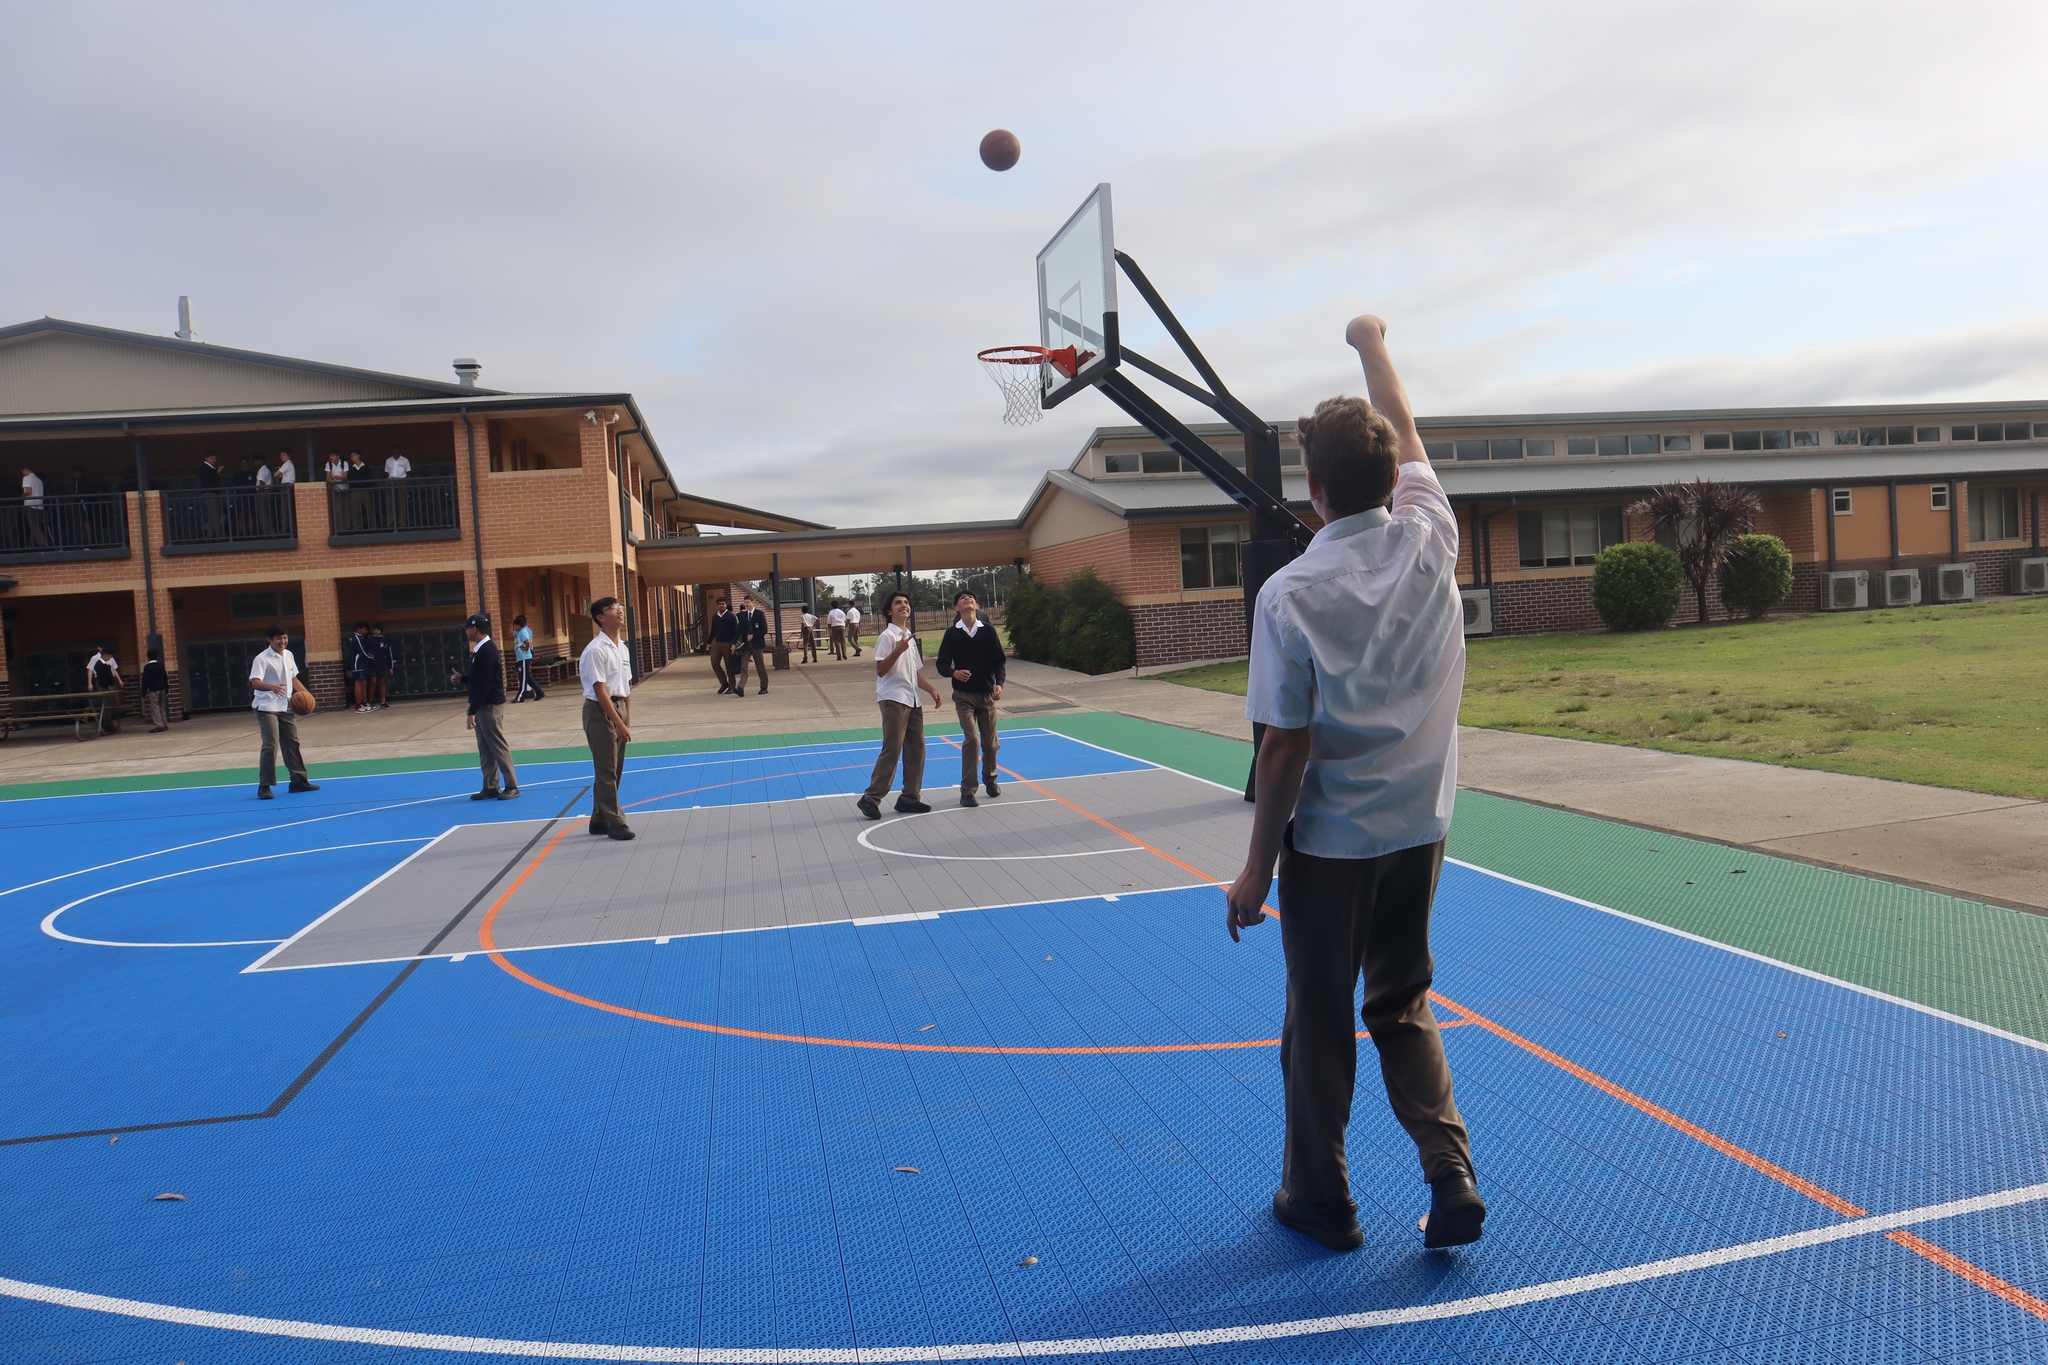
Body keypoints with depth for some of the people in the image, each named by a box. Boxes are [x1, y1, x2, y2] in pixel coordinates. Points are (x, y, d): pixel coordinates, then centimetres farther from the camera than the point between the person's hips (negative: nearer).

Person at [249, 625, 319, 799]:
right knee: (271, 745, -12)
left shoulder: (288, 655, 9)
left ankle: (298, 780, 21)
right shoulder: (262, 659, -13)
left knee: (292, 743, 11)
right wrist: (272, 687, -42)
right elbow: (255, 682, -24)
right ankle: (264, 786, -5)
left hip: (286, 707, 7)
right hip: (267, 708, -7)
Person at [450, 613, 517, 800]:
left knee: (498, 746, -5)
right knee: (485, 749, 11)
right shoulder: (481, 649, 12)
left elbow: (484, 683, -22)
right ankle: (490, 787, 16)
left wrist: (472, 711, -21)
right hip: (483, 706, 10)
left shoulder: (487, 650, -18)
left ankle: (512, 787, 0)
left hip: (490, 706, -10)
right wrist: (462, 677, 8)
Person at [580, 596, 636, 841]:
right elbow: (600, 690, -19)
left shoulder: (622, 647, 10)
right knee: (606, 770, -3)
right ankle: (614, 821, 2)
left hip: (619, 707, 9)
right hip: (600, 711, -9)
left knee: (615, 769, 13)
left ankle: (599, 820, 23)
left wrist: (627, 716, 9)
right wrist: (618, 723, -21)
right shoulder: (595, 650, -15)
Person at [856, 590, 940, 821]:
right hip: (893, 699, -8)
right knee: (892, 749, -12)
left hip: (912, 700, 8)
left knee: (916, 749, 7)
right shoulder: (887, 636, -7)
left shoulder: (910, 638, 19)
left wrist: (932, 689, 13)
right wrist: (898, 650, -26)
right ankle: (871, 798, -8)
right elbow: (881, 670, -16)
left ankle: (910, 797, 14)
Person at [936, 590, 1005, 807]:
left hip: (987, 694, 2)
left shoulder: (988, 631, 1)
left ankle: (990, 779, 38)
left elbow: (998, 661, 1)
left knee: (990, 741, 10)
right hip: (964, 695, -2)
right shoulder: (952, 634, -2)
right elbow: (942, 665, -3)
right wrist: (954, 672, -24)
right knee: (971, 739, -15)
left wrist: (998, 683, -15)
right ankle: (967, 791, -6)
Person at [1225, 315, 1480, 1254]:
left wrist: (1257, 868, -6)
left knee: (1320, 1020, 12)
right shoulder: (1431, 541, -6)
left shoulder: (1290, 594, -18)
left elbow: (1285, 750, -16)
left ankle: (1320, 1199, 27)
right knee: (1403, 1007, 21)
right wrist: (1374, 348, 31)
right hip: (1419, 825, 5)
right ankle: (1452, 1175, 12)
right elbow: (1407, 439, 15)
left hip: (1330, 841, -4)